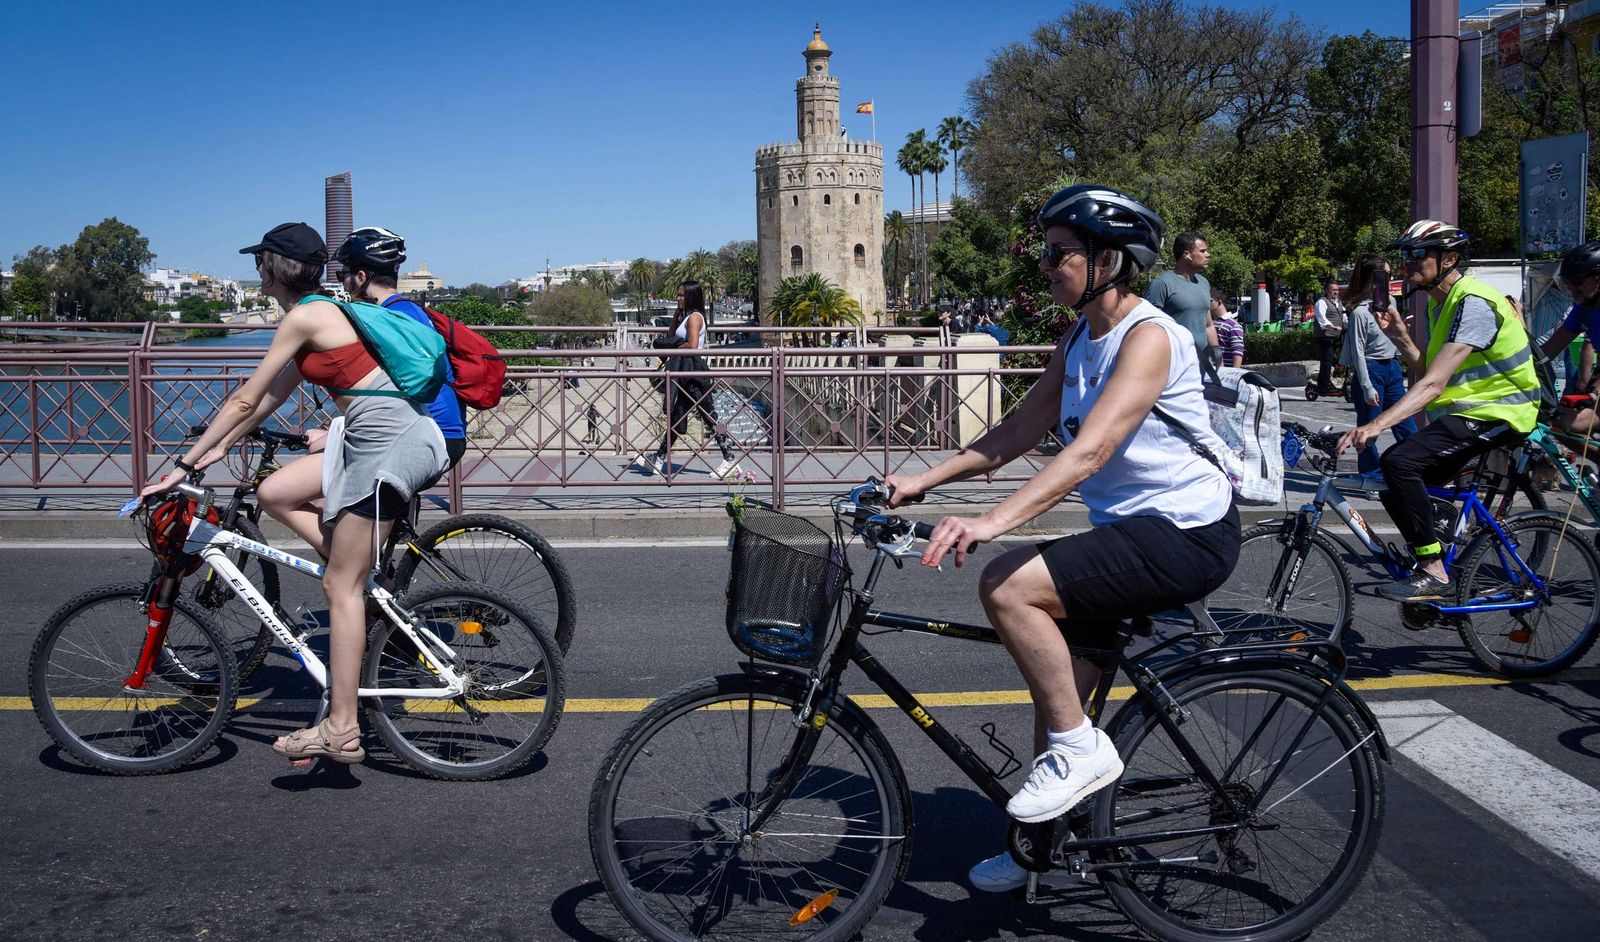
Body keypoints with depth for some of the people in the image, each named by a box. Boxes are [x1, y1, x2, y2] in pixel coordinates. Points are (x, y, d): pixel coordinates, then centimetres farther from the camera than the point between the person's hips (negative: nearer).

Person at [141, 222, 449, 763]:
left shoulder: (305, 317, -10)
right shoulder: (324, 312, 18)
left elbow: (246, 399, -8)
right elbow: (274, 395, 25)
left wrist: (184, 464, -1)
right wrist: (221, 447, 27)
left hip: (391, 445, -9)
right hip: (374, 438, 9)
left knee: (341, 587, -5)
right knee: (275, 493, 12)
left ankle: (342, 730, -1)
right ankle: (364, 577, 12)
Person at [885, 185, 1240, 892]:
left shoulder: (1149, 337, -19)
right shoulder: (1078, 339, 11)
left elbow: (1090, 449, -31)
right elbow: (1021, 431, 10)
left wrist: (992, 522, -41)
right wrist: (925, 479, 0)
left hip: (1187, 534, -9)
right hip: (1130, 529, 9)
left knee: (1007, 585, -24)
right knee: (1057, 677, 11)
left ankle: (1080, 749, -10)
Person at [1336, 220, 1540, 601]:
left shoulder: (1473, 303, -20)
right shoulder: (1439, 302, 13)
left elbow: (1434, 383, -29)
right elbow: (1426, 374, 12)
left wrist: (1376, 425, -39)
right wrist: (1398, 335, -3)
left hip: (1497, 414, -10)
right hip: (1466, 412, 10)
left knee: (1399, 461, -27)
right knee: (1399, 489, 5)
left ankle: (1433, 573, -20)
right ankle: (1432, 581, 17)